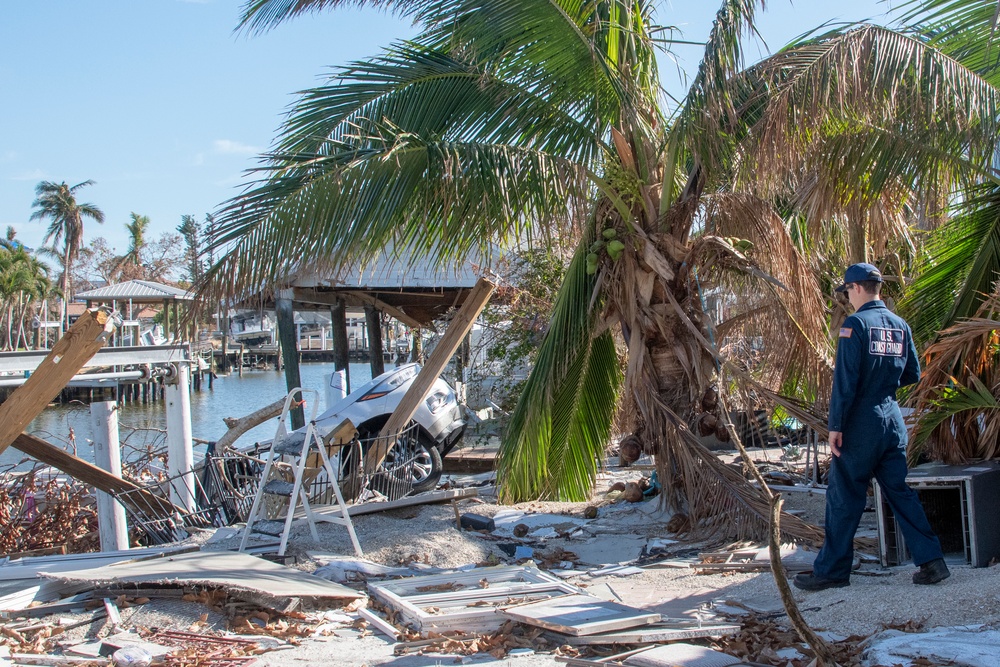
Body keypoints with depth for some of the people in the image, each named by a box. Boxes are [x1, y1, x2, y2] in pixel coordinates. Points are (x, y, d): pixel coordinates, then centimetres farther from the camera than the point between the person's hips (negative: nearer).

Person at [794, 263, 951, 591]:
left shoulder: (855, 324, -12)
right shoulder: (900, 325, 8)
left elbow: (845, 380, -16)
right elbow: (912, 374, 14)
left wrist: (835, 425, -14)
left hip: (861, 423, -6)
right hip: (893, 420, 6)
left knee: (844, 498, 1)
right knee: (900, 491, 12)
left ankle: (831, 570, 8)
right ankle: (931, 561, 7)